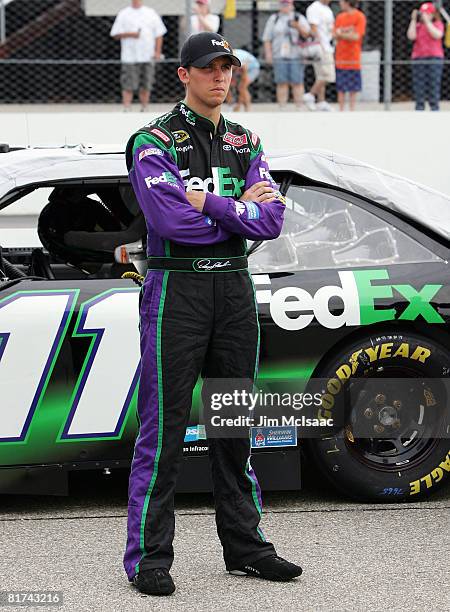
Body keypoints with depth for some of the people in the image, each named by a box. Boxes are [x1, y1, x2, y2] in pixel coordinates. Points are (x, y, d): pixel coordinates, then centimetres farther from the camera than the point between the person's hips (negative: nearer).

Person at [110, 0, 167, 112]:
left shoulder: (151, 13, 10)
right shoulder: (123, 14, 6)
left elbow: (159, 34, 11)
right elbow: (115, 34, 3)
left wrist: (157, 52, 0)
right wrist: (130, 34, -12)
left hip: (148, 57, 2)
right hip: (129, 57, -2)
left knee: (146, 86, 6)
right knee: (128, 86, -9)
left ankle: (144, 110, 15)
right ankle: (126, 110, -9)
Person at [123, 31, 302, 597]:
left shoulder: (246, 144, 12)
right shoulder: (155, 142, -5)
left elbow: (271, 220, -2)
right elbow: (171, 219, -20)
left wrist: (207, 202, -12)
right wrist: (238, 209, -9)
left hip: (234, 286, 6)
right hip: (177, 288, -6)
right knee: (164, 425, -5)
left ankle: (244, 546, 21)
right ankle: (148, 557, -1)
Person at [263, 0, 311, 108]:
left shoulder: (299, 18, 9)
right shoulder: (273, 19, 13)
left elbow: (306, 33, -4)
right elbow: (267, 39, 11)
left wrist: (297, 26, -22)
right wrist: (268, 54, 0)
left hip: (296, 56, -1)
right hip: (279, 57, 1)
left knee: (297, 83, -6)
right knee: (282, 83, -3)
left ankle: (299, 108, -3)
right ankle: (282, 109, 0)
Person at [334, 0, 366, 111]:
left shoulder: (360, 16, -5)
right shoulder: (340, 17, 10)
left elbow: (356, 36, -12)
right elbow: (335, 35, 3)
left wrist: (341, 34, -3)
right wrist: (348, 34, -14)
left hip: (354, 59, -3)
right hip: (340, 59, 3)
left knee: (353, 89, 2)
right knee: (341, 88, 4)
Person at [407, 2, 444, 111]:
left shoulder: (438, 24, 5)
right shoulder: (417, 25, 12)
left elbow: (437, 35, -15)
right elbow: (411, 36, -4)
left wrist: (427, 21, -14)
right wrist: (413, 20, -3)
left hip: (435, 58, -3)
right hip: (418, 59, 3)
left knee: (433, 85, -5)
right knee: (418, 86, 0)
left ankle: (435, 109, -2)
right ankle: (419, 109, 3)